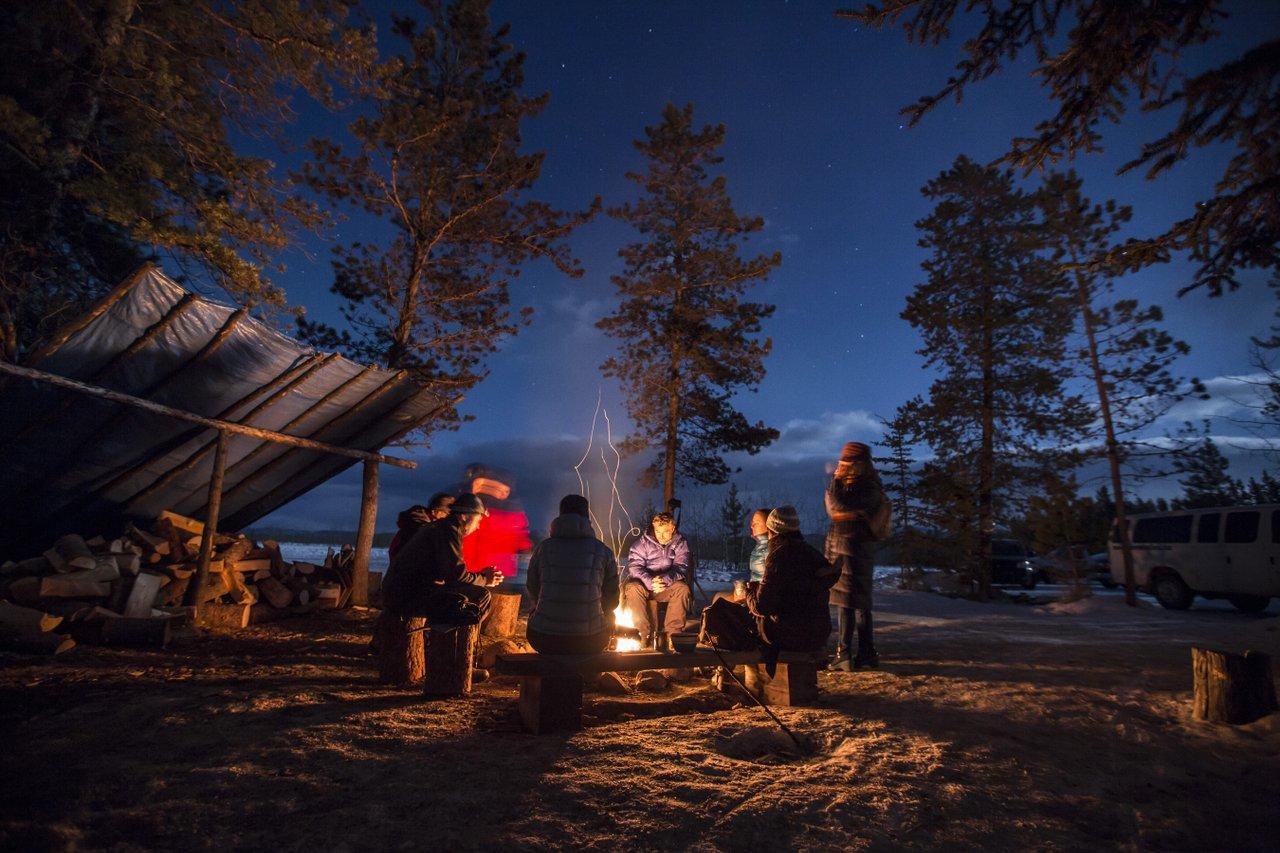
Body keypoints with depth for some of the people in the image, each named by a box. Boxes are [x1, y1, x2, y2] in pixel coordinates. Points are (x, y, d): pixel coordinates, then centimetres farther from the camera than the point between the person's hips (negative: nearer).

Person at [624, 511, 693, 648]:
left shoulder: (680, 543, 0)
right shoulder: (642, 543, -4)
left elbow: (681, 567, -12)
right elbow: (634, 567, -15)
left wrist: (665, 579, -34)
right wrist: (650, 582, -33)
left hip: (668, 587, 1)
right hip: (645, 584, -1)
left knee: (683, 589, -30)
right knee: (633, 588, -33)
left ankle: (673, 632, -24)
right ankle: (644, 633, -27)